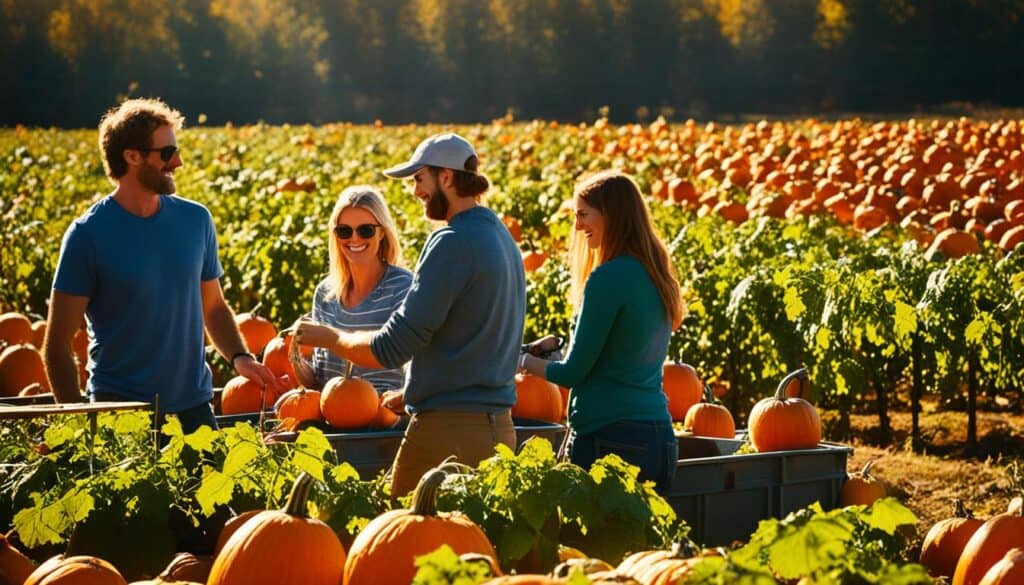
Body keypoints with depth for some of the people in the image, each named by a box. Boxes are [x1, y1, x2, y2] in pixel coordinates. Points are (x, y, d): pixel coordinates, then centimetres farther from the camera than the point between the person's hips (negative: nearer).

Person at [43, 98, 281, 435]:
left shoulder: (196, 220, 6)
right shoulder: (88, 234, -8)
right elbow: (57, 344, -6)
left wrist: (238, 356, -4)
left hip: (194, 406, 4)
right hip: (120, 409, -4)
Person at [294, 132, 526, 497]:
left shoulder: (452, 243, -14)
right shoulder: (501, 237, 15)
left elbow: (392, 347, -15)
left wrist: (329, 337, 0)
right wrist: (413, 393, 22)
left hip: (449, 429, -9)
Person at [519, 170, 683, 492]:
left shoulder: (609, 278, -13)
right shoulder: (657, 275, 12)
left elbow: (573, 372, -9)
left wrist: (524, 360, 6)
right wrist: (561, 343, 19)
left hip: (609, 435, -9)